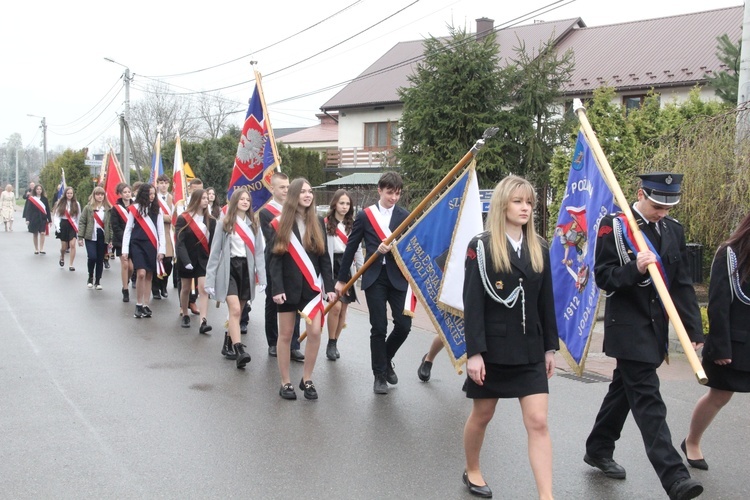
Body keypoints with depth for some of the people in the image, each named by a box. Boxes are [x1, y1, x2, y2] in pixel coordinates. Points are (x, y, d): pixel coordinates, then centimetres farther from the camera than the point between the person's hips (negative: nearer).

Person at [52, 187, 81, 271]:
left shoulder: (76, 204, 2)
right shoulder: (60, 203, 0)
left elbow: (78, 217, 7)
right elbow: (56, 215, 0)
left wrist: (78, 228, 5)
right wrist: (57, 225, -13)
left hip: (72, 226, 0)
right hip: (63, 225, 0)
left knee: (72, 244, -15)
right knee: (64, 246, 8)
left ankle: (71, 265, -8)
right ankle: (62, 258, 43)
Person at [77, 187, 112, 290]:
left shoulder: (108, 209, 3)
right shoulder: (88, 208, 0)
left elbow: (110, 224, 4)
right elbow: (82, 222, 0)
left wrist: (111, 239, 0)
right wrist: (80, 237, -6)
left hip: (103, 237, 2)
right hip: (91, 237, -2)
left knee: (100, 260, 7)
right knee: (92, 257, -15)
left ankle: (97, 281, 19)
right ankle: (90, 277, 9)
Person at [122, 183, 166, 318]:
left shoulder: (157, 210, 5)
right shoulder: (134, 209, 0)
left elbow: (161, 231, 6)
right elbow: (128, 230, 2)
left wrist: (161, 249, -1)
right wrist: (125, 249, -2)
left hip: (152, 246, 3)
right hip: (137, 244, -3)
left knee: (149, 276, 4)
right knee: (141, 273, -15)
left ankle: (145, 305, 12)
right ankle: (138, 305, -2)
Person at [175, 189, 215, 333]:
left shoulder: (211, 220, 1)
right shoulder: (183, 219, -7)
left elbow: (213, 243, 1)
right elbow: (180, 242, -13)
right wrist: (185, 260, -22)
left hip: (203, 259, 1)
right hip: (186, 258, -1)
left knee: (203, 288, -11)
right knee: (186, 288, 13)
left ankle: (203, 322, -18)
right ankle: (185, 314, 34)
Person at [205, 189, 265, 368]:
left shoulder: (253, 224, 10)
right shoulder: (225, 223, 0)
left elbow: (258, 251, 7)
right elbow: (215, 251, -1)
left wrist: (262, 277, -3)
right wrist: (210, 279, -6)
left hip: (247, 269, 4)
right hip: (229, 268, -4)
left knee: (237, 311, 10)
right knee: (235, 310, -16)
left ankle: (228, 345, 27)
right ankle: (239, 350, -21)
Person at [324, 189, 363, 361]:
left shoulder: (352, 224, 11)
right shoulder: (325, 224, -6)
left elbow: (357, 249, 13)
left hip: (347, 268, 5)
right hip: (331, 267, -5)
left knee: (343, 309, 6)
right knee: (336, 306, -15)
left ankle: (335, 343, 20)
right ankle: (331, 344, 2)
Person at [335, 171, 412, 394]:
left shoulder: (405, 216, 4)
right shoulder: (365, 216, 2)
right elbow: (351, 248, 5)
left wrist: (391, 248, -21)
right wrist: (341, 279, 7)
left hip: (398, 277, 1)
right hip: (374, 278, -1)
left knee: (404, 325, -2)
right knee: (379, 328, 1)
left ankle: (387, 359, 27)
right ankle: (380, 375, 16)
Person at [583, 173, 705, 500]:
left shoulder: (673, 230, 7)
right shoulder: (614, 226, -9)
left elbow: (683, 284, 7)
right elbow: (603, 278, -11)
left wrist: (694, 329, 1)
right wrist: (635, 269, -28)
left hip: (656, 327, 6)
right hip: (628, 328, -6)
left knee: (624, 389, 17)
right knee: (648, 400, -9)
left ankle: (598, 450, 32)